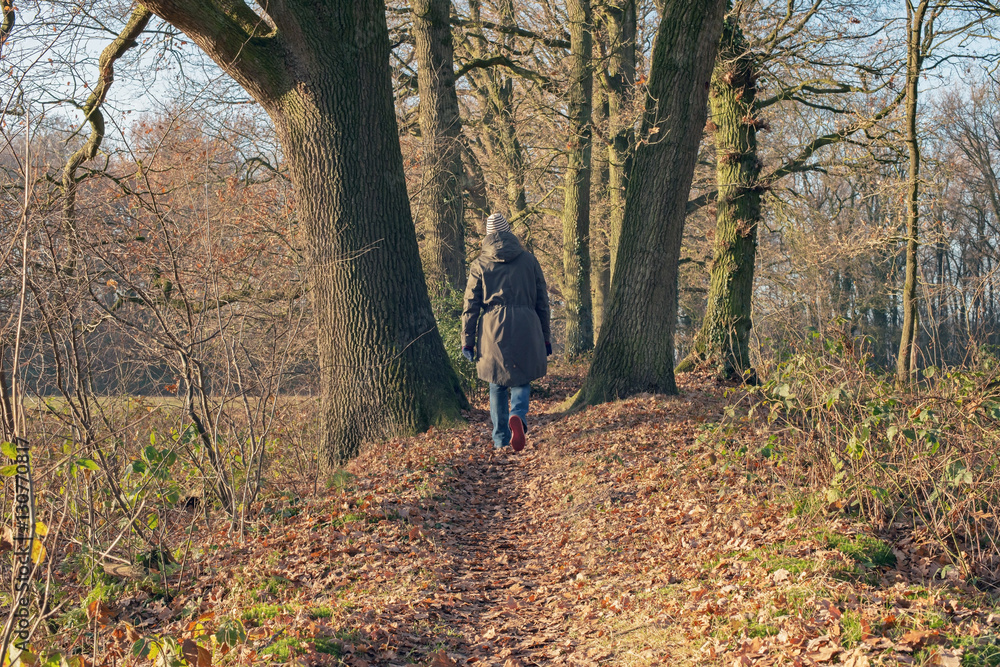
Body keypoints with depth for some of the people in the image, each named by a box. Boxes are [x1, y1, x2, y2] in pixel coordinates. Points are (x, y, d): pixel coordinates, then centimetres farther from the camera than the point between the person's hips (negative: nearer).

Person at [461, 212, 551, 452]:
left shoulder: (480, 265, 2)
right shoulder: (528, 260, 7)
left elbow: (471, 306, 1)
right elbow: (542, 301, 10)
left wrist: (467, 340, 6)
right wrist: (545, 338, 16)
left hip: (494, 329, 0)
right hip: (526, 329, 1)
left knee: (497, 385, 11)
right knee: (522, 380, 10)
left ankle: (501, 439, 13)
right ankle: (518, 415, -20)